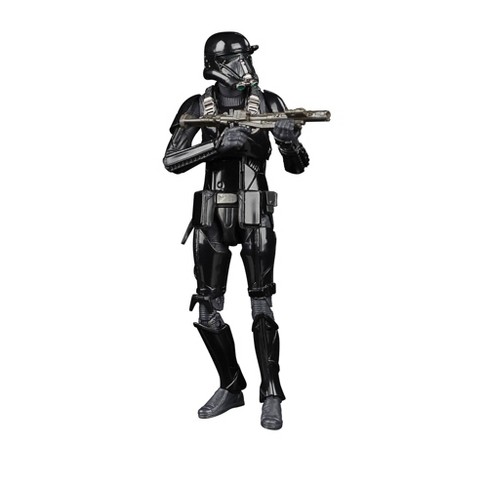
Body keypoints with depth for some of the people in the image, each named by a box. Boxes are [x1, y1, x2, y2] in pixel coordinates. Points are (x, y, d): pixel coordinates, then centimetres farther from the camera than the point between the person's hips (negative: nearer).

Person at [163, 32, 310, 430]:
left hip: (255, 218, -2)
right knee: (208, 314, 5)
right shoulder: (198, 107, 1)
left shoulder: (268, 103, -2)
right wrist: (218, 143, -21)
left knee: (262, 308, -8)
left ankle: (272, 396, 6)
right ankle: (231, 388, 24)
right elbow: (171, 160, -9)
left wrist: (291, 142, -24)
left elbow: (298, 167, -2)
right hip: (212, 218, 2)